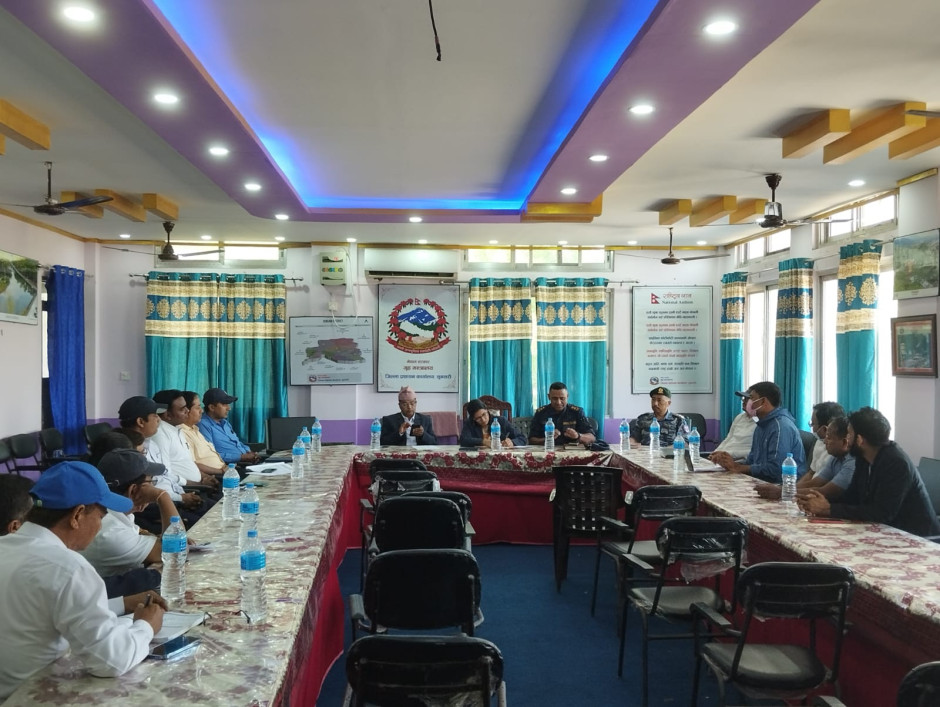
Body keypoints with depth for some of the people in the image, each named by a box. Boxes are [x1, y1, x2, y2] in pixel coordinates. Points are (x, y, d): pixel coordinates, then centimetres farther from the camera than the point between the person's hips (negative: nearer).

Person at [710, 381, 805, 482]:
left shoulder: (781, 426, -15)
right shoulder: (762, 425, 17)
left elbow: (775, 469, -22)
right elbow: (751, 461, 19)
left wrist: (738, 467, -12)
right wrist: (731, 463, -2)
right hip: (763, 482, 8)